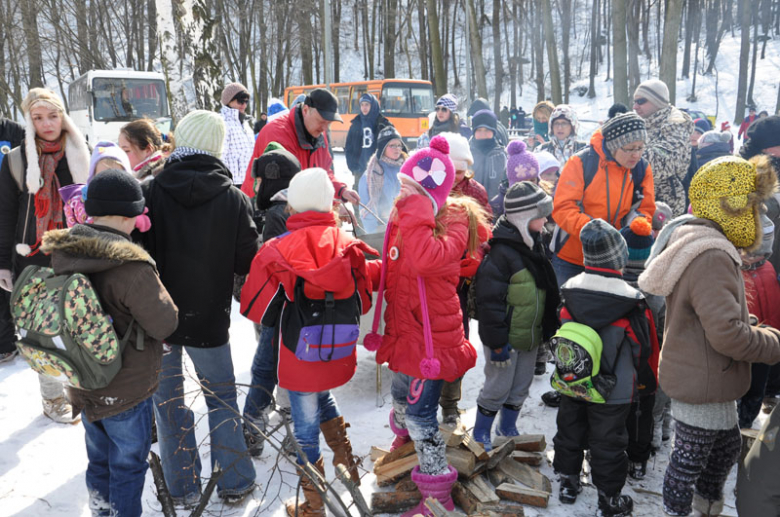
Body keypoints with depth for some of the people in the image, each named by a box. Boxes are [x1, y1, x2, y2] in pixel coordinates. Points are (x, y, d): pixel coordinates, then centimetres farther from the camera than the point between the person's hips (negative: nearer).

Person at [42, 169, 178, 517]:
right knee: (128, 465, 13)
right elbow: (164, 325, -21)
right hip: (126, 391, -7)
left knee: (99, 460, 26)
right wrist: (155, 289, -6)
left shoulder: (63, 253, -5)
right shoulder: (130, 267, -30)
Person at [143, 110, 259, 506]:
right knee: (222, 398, 17)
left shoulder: (149, 192, -12)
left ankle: (183, 488, 27)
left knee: (167, 400, 16)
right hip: (209, 320, 0)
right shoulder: (234, 198, -12)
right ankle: (234, 484, 26)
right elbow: (247, 262, -8)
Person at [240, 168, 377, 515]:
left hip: (298, 354, -3)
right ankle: (347, 469, 36)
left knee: (306, 426, 10)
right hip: (339, 353, 4)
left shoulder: (276, 251, -16)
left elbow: (256, 308, -6)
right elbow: (363, 302, 2)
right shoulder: (349, 246, -9)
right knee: (323, 398, 31)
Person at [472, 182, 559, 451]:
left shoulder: (534, 246, 8)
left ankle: (508, 429, 37)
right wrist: (497, 341, -21)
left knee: (520, 387, 19)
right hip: (506, 338, -9)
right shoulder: (501, 253, -23)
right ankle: (481, 434, 22)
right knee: (497, 388, 4)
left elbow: (546, 291, 20)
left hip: (530, 336, 9)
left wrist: (548, 327, 21)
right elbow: (490, 300, -23)